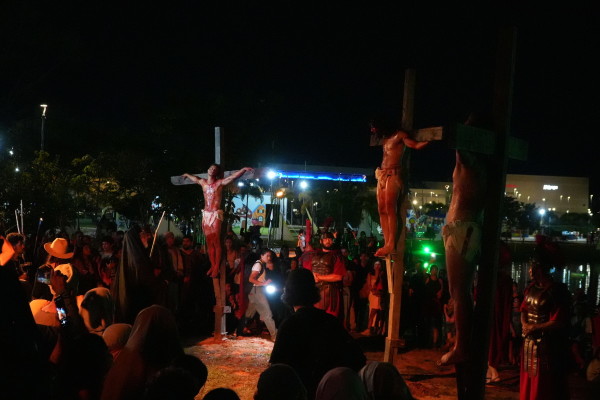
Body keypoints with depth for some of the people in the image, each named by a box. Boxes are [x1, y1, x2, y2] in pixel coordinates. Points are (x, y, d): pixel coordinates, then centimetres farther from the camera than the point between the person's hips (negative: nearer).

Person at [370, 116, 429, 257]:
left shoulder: (399, 135, -1)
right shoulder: (384, 139, 20)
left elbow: (416, 145, -8)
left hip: (393, 175, -8)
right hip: (382, 175, 8)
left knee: (390, 209, -14)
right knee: (382, 210, 1)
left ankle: (391, 245, -16)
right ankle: (387, 243, 1)